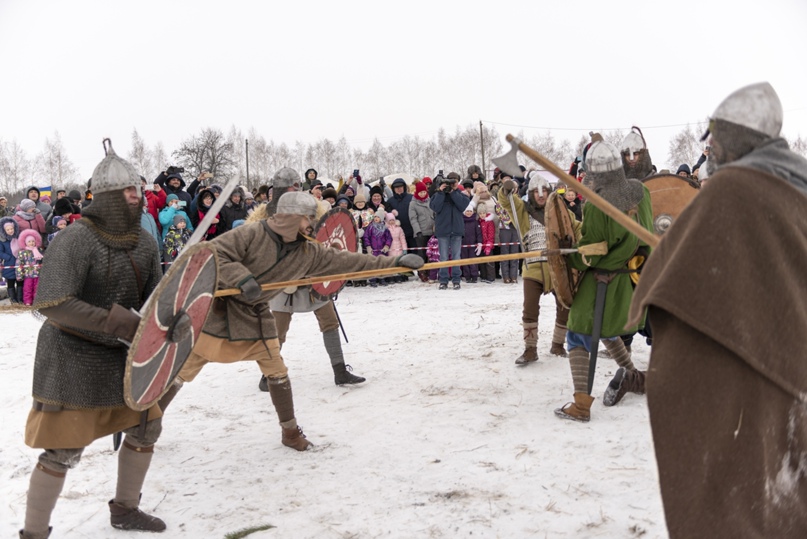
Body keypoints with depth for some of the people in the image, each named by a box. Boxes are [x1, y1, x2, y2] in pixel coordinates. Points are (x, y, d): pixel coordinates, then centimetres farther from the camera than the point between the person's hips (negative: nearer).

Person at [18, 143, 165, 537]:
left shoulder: (143, 241, 0)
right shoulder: (75, 239, -21)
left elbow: (153, 297, 7)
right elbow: (51, 305, -27)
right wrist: (120, 322, -28)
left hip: (122, 352, 7)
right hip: (72, 356, -7)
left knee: (146, 426, 13)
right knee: (64, 450, -4)